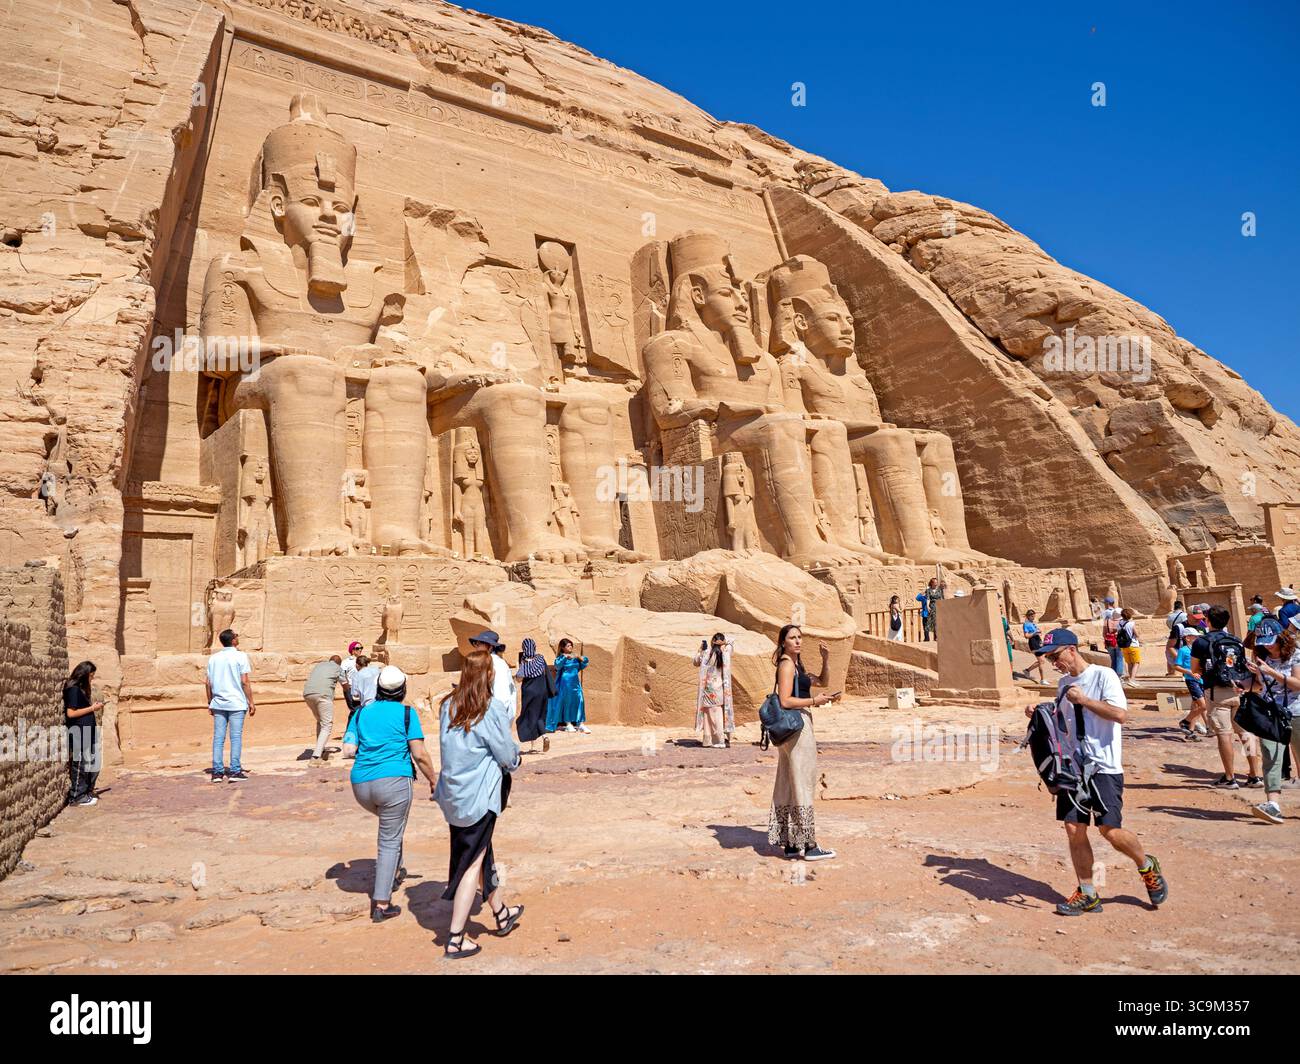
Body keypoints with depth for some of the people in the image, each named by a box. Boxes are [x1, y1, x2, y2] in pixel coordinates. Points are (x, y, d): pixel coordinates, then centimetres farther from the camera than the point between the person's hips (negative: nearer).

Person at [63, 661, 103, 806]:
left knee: (93, 765, 13)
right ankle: (77, 797, 6)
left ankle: (86, 793, 22)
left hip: (87, 732, 9)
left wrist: (93, 707, 8)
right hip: (78, 733, -9)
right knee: (80, 765, -2)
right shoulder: (73, 689, -12)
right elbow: (70, 713, -17)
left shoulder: (81, 688, 15)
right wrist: (92, 708, -12)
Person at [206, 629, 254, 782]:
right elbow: (245, 681, -10)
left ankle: (217, 772, 7)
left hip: (218, 703, 4)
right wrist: (251, 702, -4)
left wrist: (210, 703, 18)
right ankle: (235, 772, -1)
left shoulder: (213, 658, 8)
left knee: (218, 738, 7)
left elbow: (209, 683, 8)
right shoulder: (240, 656, -6)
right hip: (236, 703, -4)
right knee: (236, 737, 0)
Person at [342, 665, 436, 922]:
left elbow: (349, 749, 3)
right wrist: (434, 782, 4)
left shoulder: (362, 711, 9)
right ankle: (381, 904, 5)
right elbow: (419, 755, -7)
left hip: (361, 785, 5)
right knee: (390, 841, 4)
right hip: (394, 780, -5)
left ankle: (394, 872, 32)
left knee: (390, 825, 31)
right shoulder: (406, 713, -3)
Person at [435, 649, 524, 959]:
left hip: (453, 791, 7)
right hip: (479, 796, -7)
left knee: (482, 852, 22)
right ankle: (455, 940, 9)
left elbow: (449, 745, 11)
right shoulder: (493, 709, -17)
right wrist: (515, 755, 9)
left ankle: (501, 913, 39)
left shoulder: (448, 706, 2)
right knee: (473, 863, 4)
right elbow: (508, 756, -12)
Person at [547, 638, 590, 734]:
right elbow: (557, 666, -22)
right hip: (565, 683, -5)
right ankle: (568, 723, 14)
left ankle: (581, 724, 3)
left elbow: (582, 667, 14)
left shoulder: (575, 657, 10)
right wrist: (565, 657, -28)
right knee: (566, 702, 2)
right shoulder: (560, 658, -4)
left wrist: (582, 659, -4)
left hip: (575, 682, 5)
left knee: (579, 701, 0)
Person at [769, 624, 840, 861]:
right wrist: (814, 701, -14)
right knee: (802, 784, -5)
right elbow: (785, 701, -20)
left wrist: (826, 659, 10)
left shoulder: (797, 665, 17)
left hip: (793, 728, 10)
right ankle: (809, 846, 1)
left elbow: (823, 682, 24)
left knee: (788, 785, 11)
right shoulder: (787, 664, -12)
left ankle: (790, 845, 17)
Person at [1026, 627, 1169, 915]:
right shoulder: (1063, 683, 13)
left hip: (1104, 767, -7)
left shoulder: (1103, 675, -9)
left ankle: (1147, 867, 22)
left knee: (1110, 829, -9)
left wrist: (1083, 699, -20)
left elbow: (1121, 714, -19)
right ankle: (1087, 894, 15)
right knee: (1074, 830, 4)